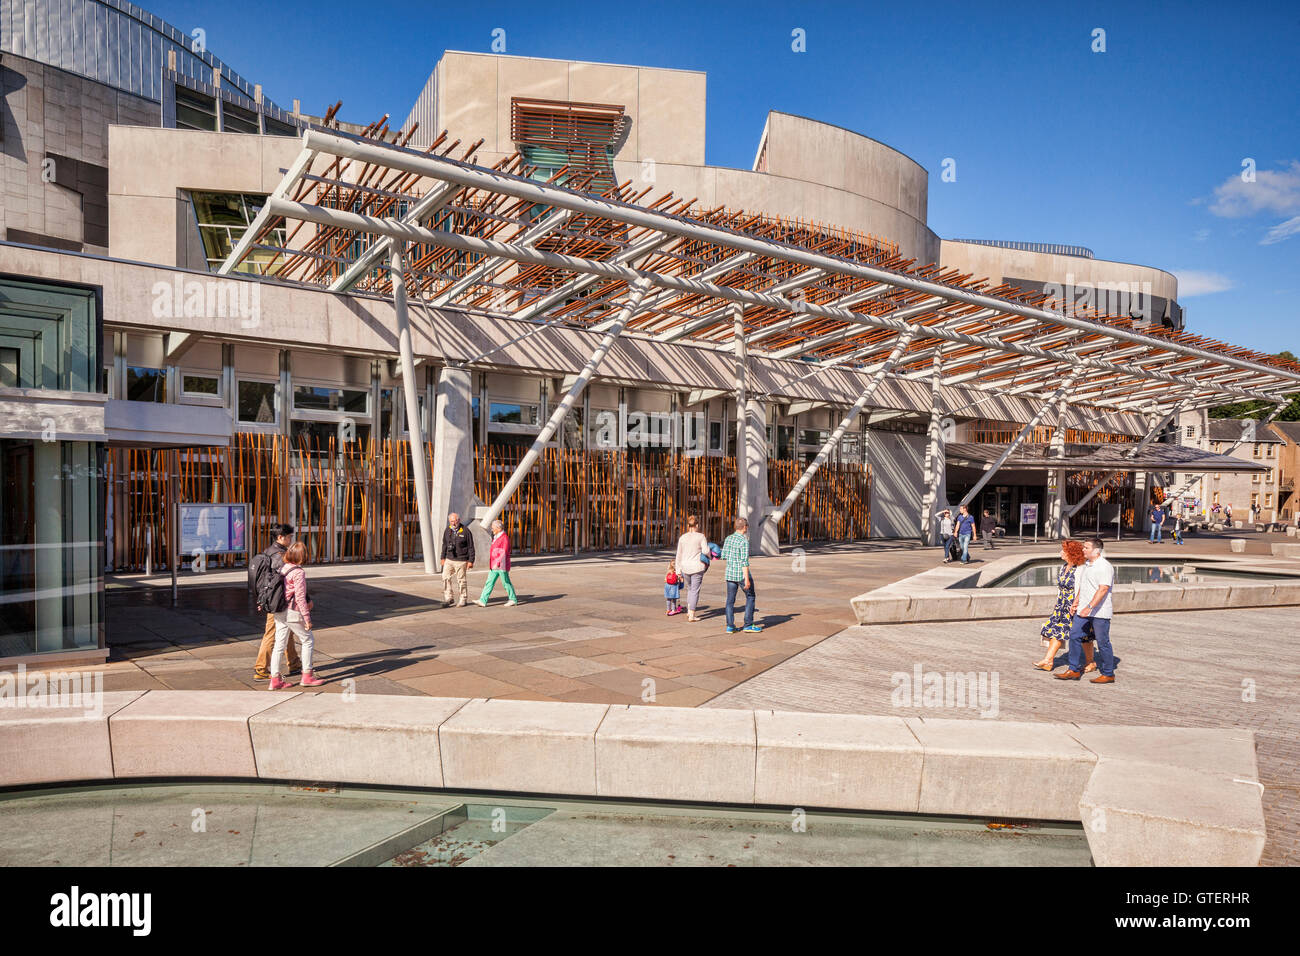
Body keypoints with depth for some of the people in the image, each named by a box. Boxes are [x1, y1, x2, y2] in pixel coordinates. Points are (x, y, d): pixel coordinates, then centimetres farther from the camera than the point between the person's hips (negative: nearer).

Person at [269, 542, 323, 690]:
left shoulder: (281, 568, 6)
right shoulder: (298, 572, -16)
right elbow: (300, 597, -17)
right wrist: (307, 618, -13)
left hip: (279, 611, 7)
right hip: (292, 612, -7)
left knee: (279, 644, 11)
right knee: (308, 640, 8)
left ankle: (275, 679, 14)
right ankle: (307, 676, 11)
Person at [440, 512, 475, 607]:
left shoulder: (465, 531, -9)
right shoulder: (447, 531, 6)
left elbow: (471, 547, -6)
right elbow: (444, 545, 17)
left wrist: (470, 561, -8)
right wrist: (443, 558, 14)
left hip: (460, 561, -4)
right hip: (449, 560, 5)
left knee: (461, 580, 2)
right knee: (446, 578, -5)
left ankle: (463, 599, 15)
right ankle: (448, 598, 4)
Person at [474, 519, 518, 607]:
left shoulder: (505, 538, -15)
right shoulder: (496, 537, 14)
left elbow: (504, 553, -21)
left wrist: (497, 563, -27)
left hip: (501, 565, -9)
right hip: (494, 566, 9)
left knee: (506, 583, 2)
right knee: (489, 582, 2)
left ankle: (513, 599, 16)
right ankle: (483, 601, -1)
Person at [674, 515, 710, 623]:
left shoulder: (682, 537, 4)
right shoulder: (701, 537, -7)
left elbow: (678, 555, 6)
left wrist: (678, 570, 12)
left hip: (685, 567, 4)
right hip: (697, 567, -4)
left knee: (690, 588, 24)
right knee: (695, 590, 3)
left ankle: (689, 611, 26)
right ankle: (691, 616, 2)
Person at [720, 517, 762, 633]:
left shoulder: (728, 538, 4)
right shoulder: (744, 541, -16)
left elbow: (723, 556, 10)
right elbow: (744, 561, -20)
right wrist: (747, 579, -19)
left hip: (730, 572, 6)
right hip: (742, 573, -6)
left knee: (730, 599, 8)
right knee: (750, 597, 10)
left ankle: (730, 626, 6)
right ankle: (748, 624, 9)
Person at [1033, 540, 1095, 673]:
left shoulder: (1080, 569, -18)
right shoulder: (1064, 567, 8)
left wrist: (1075, 605, -23)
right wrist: (1058, 605, 19)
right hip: (1063, 607, 8)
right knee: (1057, 630, 3)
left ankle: (1091, 663, 20)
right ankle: (1048, 660, 4)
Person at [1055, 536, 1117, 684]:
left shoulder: (1105, 567, -15)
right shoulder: (1087, 565, 14)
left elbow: (1103, 590, -23)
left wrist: (1089, 607, -28)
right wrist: (1076, 601, 19)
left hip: (1100, 612, -9)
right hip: (1083, 610, 9)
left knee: (1103, 642, 1)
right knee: (1074, 636, 5)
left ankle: (1108, 674, 15)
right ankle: (1074, 670, 13)